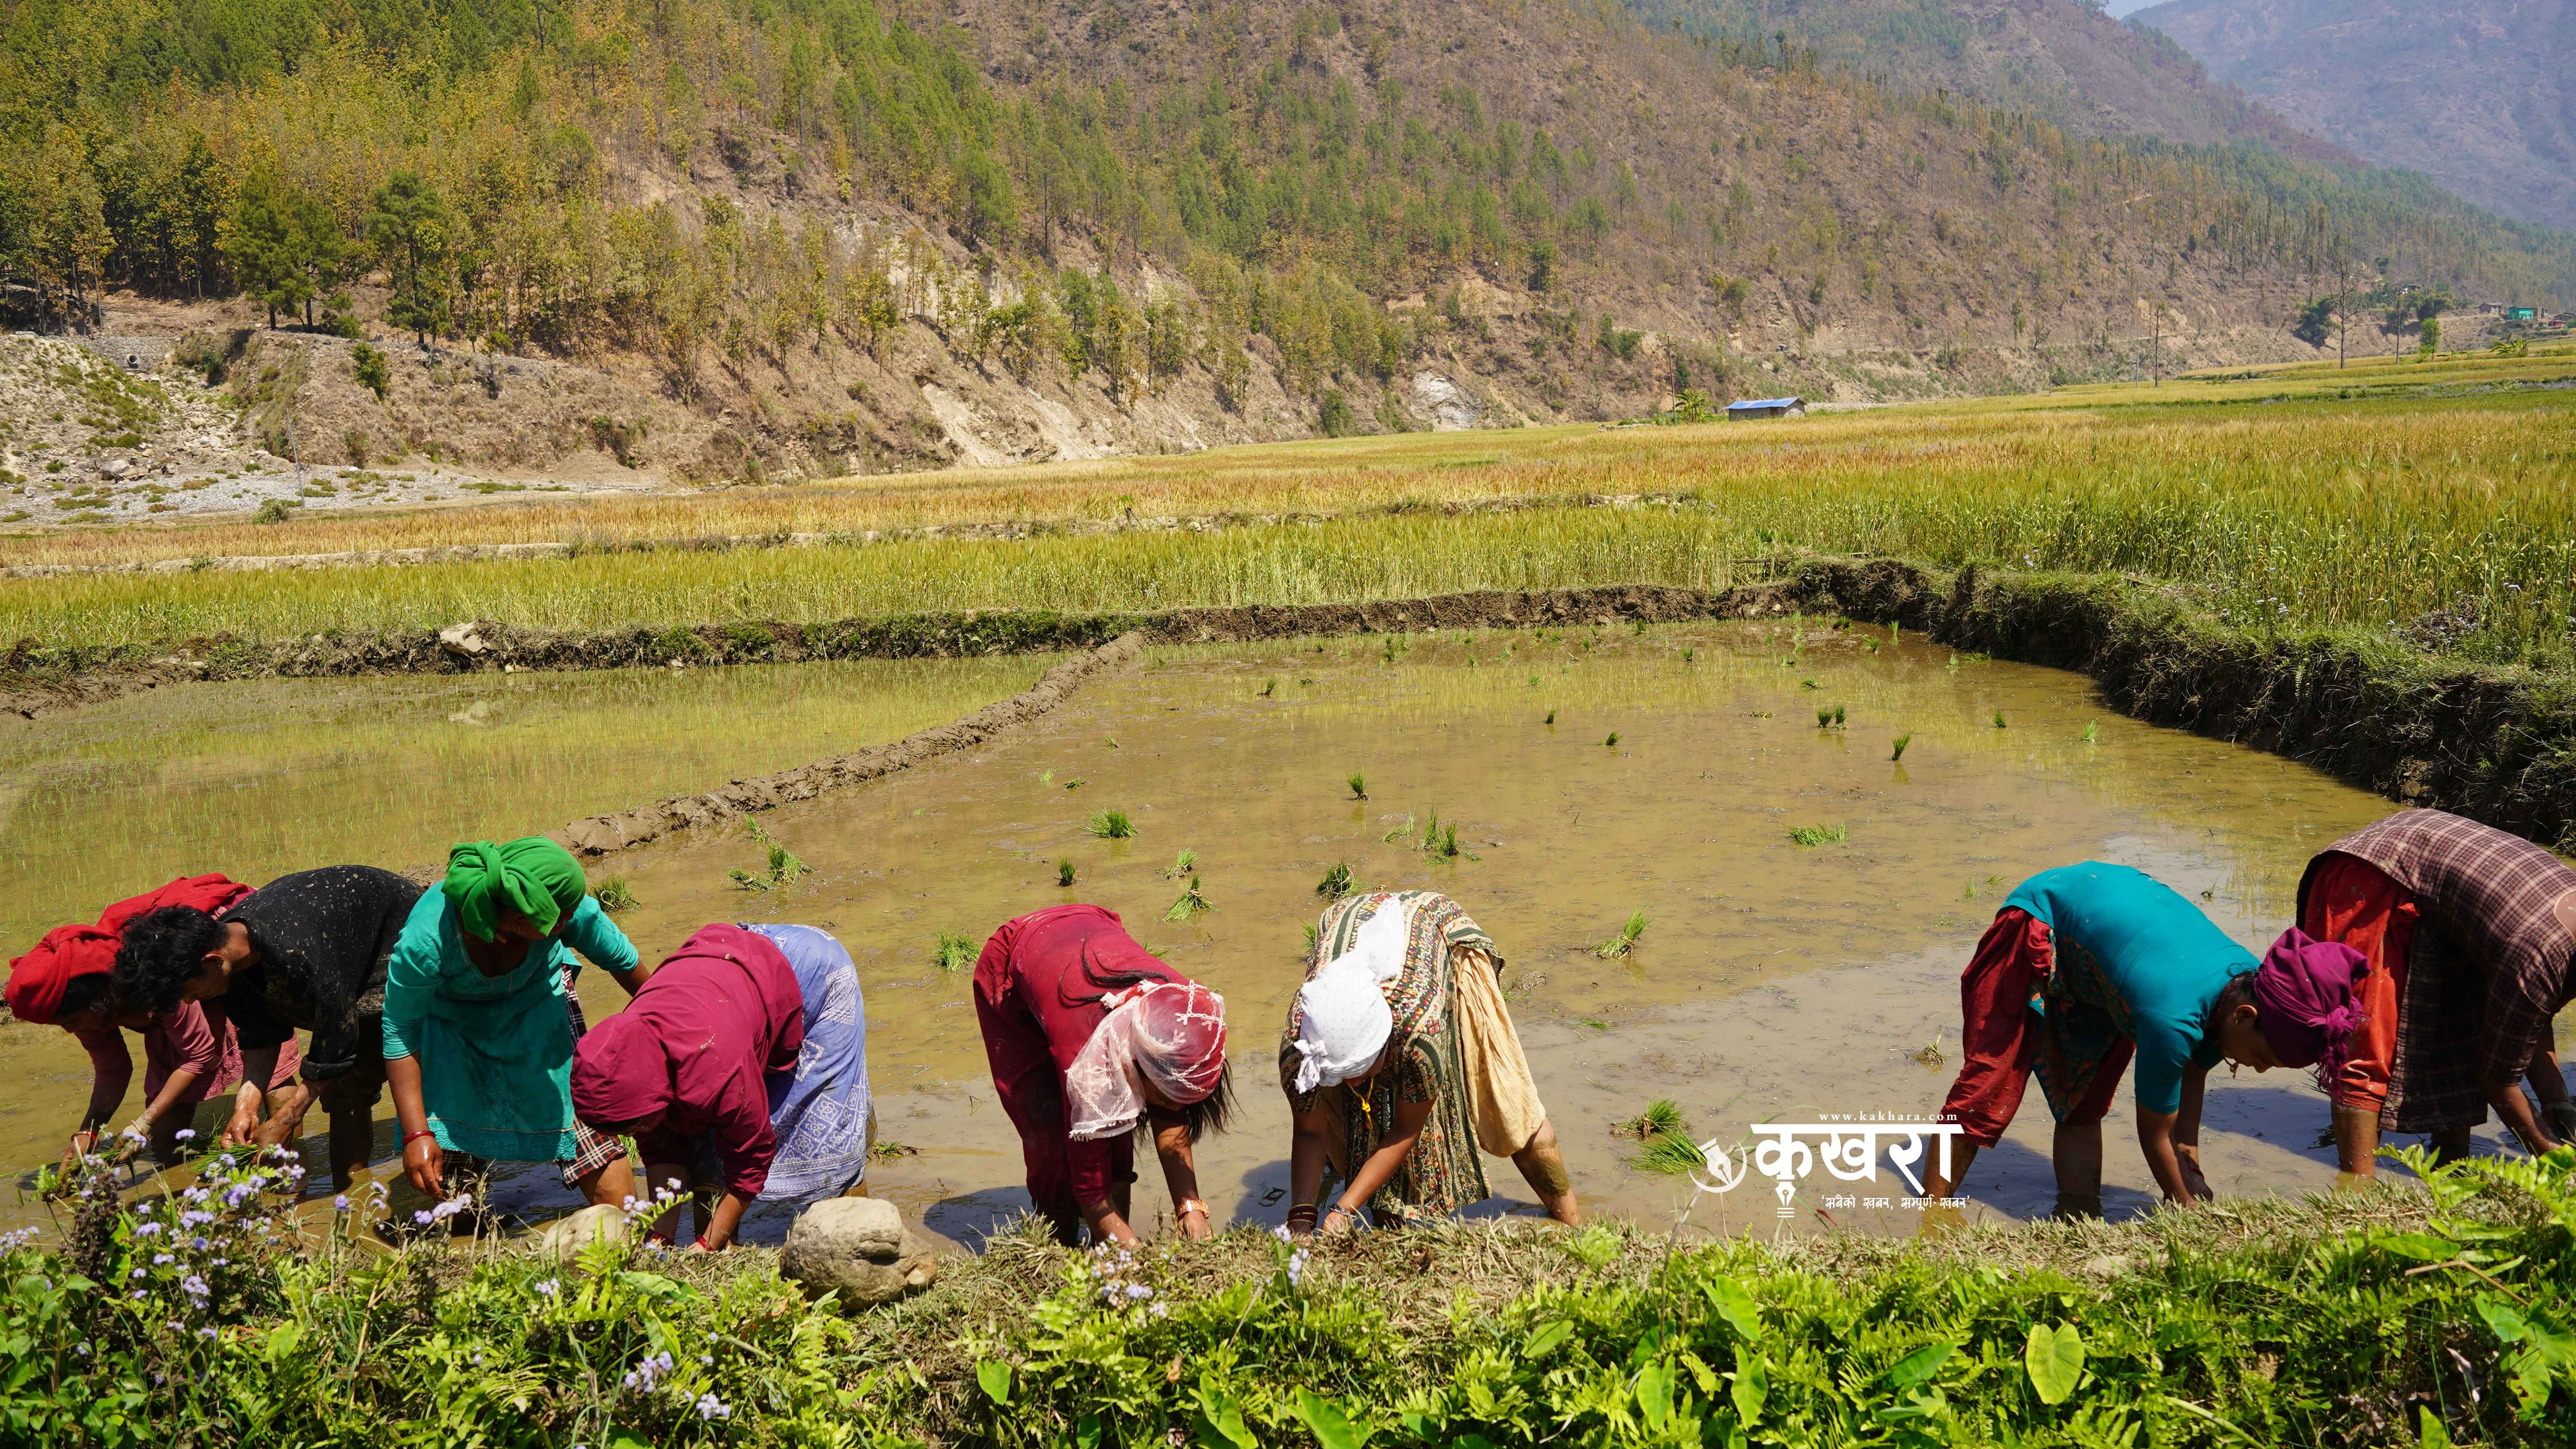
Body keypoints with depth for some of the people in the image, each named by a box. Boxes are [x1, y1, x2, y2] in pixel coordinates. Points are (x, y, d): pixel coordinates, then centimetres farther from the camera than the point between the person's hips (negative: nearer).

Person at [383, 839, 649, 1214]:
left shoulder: (570, 911, -35)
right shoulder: (424, 941, -40)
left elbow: (622, 961, -12)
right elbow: (400, 1033, -24)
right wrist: (417, 1134, -24)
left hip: (537, 995, 1)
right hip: (451, 1011, -1)